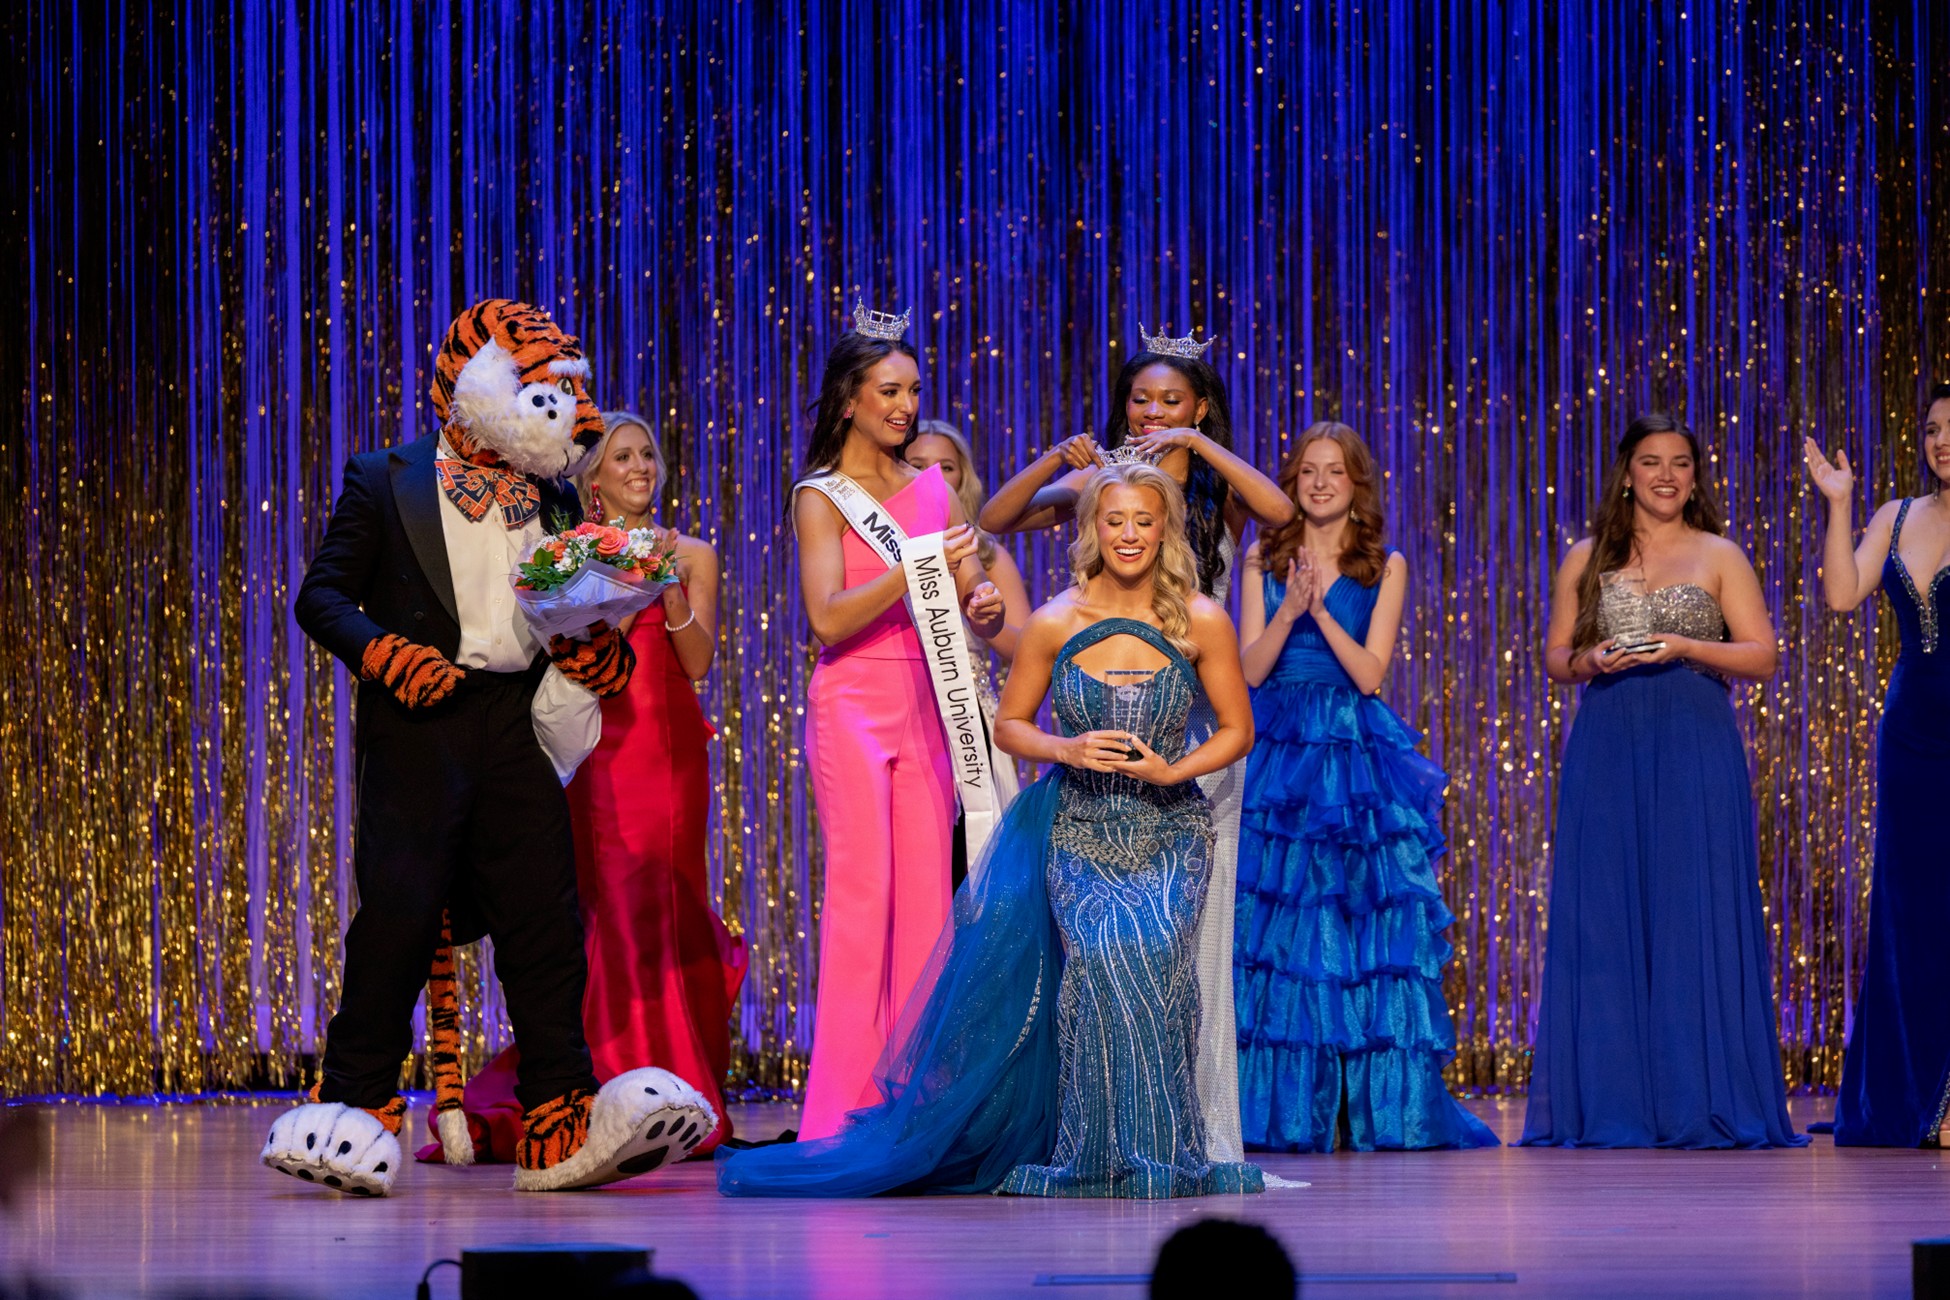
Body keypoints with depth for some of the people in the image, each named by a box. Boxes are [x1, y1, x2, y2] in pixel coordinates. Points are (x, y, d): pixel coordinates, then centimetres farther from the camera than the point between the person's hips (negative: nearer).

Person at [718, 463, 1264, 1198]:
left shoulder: (1201, 622, -2)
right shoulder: (1054, 625, -2)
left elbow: (1237, 730, 6)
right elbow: (1008, 725, 8)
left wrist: (1171, 770, -11)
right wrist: (1069, 750, -11)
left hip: (1170, 828, 0)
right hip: (1077, 828, 0)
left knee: (1152, 947, -26)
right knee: (1102, 951, -26)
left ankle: (1159, 1153, -11)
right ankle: (1101, 1156, -11)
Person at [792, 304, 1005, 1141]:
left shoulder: (931, 491, 15)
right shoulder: (821, 497, 0)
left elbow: (971, 599, 16)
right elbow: (827, 617, -12)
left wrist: (983, 600, -7)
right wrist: (917, 569, -20)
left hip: (924, 705, 5)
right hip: (852, 705, -5)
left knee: (926, 898, 0)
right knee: (861, 894, -11)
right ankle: (841, 1110, -10)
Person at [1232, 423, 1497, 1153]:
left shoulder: (1386, 567, 6)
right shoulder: (1264, 561, 9)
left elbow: (1370, 674, -3)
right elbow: (1250, 669, 1)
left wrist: (1320, 610, -13)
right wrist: (1289, 610, -13)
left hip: (1356, 756, -1)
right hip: (1278, 753, 1)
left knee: (1370, 922, -6)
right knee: (1273, 922, -5)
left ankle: (1383, 1107, -2)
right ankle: (1279, 1110, -1)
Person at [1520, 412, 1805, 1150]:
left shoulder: (1720, 557, 7)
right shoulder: (1588, 558, 13)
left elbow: (1762, 657, 2)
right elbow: (1555, 658, 15)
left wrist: (1684, 648, -12)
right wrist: (1590, 661, -7)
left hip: (1695, 752, -2)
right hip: (1606, 750, 2)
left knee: (1695, 916, -5)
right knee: (1604, 920, -2)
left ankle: (1701, 1103, -2)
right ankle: (1612, 1106, 2)